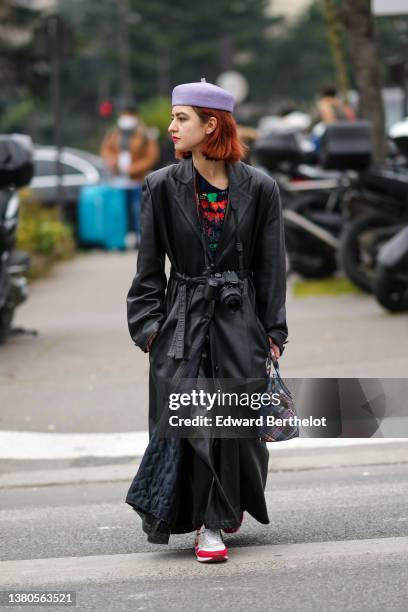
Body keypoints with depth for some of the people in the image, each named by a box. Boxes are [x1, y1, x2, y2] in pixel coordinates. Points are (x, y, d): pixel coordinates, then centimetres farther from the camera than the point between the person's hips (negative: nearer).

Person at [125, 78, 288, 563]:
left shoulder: (259, 189, 1)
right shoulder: (162, 187, 2)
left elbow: (271, 268, 4)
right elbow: (148, 268, 4)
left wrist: (273, 332, 0)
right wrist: (148, 326, -4)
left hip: (240, 320, 0)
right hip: (182, 319, 0)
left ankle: (223, 512, 20)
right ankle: (206, 523, 8)